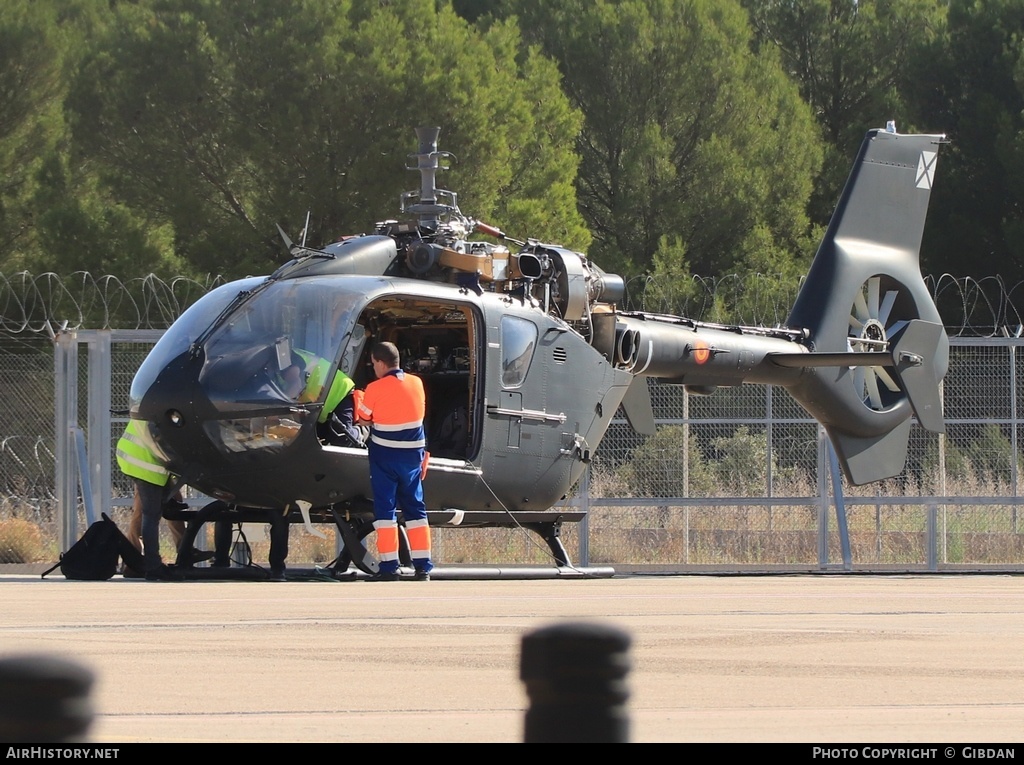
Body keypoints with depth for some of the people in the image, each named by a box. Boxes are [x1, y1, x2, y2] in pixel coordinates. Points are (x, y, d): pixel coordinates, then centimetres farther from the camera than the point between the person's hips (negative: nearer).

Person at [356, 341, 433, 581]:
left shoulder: (376, 389, -13)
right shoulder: (416, 384, 2)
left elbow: (363, 419, -2)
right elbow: (420, 413, 9)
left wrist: (358, 399, 16)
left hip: (385, 455, -4)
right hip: (413, 453, 4)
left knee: (385, 509, 1)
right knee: (415, 508, 11)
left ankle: (389, 567, -3)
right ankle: (423, 567, 8)